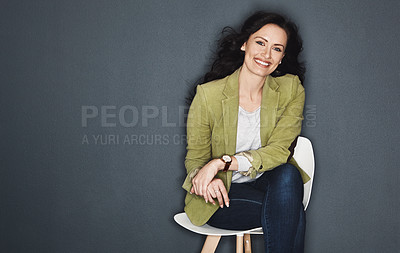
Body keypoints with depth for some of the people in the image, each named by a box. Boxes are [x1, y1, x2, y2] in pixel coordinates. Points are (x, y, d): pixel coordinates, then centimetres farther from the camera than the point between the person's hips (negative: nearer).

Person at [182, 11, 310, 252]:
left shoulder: (291, 90, -6)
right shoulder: (209, 94, -12)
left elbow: (278, 151, -14)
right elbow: (195, 159, -4)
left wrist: (222, 162, -28)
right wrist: (208, 179, -30)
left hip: (268, 183, 3)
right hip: (223, 194, -3)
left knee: (288, 174, -32)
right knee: (292, 213, -28)